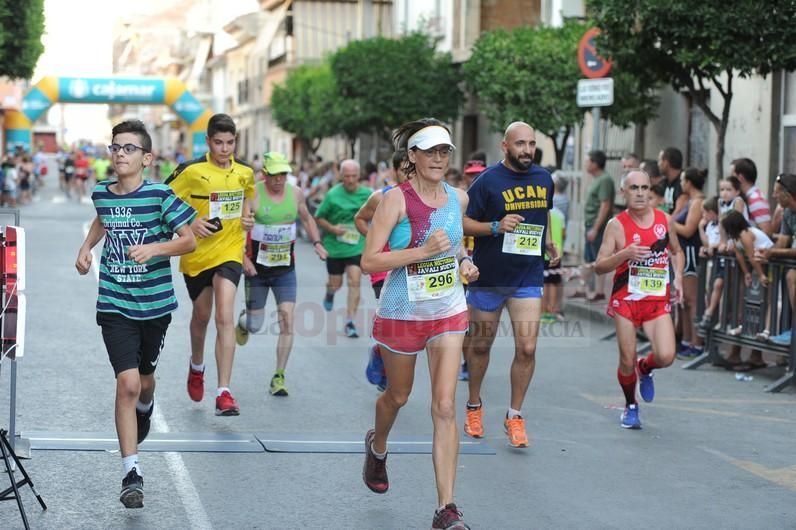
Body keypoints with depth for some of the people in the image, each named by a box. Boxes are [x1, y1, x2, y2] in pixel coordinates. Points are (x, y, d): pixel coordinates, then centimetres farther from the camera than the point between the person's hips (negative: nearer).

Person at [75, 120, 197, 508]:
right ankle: (132, 474, -12)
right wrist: (86, 247, 12)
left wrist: (154, 248, -26)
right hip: (115, 305, 1)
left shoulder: (159, 195, -11)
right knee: (127, 383, -14)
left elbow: (189, 241, -11)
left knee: (144, 378, 19)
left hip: (155, 303, 0)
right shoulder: (101, 193, 1)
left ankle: (144, 408, 59)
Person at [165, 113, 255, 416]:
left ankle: (224, 393, -18)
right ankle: (197, 366, 50)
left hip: (229, 252, 0)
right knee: (201, 315, 18)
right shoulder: (191, 171, -11)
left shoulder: (245, 173, 1)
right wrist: (189, 224, -21)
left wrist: (247, 217, 4)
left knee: (225, 317, -16)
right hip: (196, 253, 0)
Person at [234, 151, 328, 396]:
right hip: (257, 268, -2)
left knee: (287, 320, -10)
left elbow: (307, 219, 19)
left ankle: (279, 377, -3)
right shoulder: (253, 194, -12)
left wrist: (317, 242, 4)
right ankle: (243, 322, 46)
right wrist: (243, 257, -20)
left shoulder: (295, 193, 1)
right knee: (255, 324, 6)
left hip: (285, 268, 2)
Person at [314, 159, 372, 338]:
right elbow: (319, 217, -1)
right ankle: (330, 293, 50)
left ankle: (349, 322, -7)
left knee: (354, 281, -13)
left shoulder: (367, 194, -3)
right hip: (334, 247, 0)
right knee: (336, 283, 11)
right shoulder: (333, 195, -9)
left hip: (356, 247, 0)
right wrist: (332, 228, -17)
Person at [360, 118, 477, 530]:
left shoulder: (458, 198, 1)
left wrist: (464, 260, 2)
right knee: (398, 396, 19)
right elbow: (369, 261, -19)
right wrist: (424, 251, -27)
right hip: (402, 312, -3)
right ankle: (377, 446, 56)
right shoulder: (397, 200, -15)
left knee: (445, 407, -8)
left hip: (449, 312, 3)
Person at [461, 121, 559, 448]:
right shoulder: (488, 181, -10)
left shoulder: (544, 179, 6)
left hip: (528, 278, 3)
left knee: (527, 348, -8)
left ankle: (515, 415, 6)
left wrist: (550, 244, 23)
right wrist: (496, 227, -23)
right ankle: (474, 406, 33)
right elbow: (463, 222, -11)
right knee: (480, 344, 12)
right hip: (487, 277, -3)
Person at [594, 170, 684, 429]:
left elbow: (676, 251, 21)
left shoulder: (664, 220, 3)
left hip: (657, 300, 2)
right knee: (627, 361, 1)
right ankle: (630, 405, 28)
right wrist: (625, 254, -25)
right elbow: (599, 266, -9)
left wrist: (678, 277, 4)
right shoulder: (617, 225, -7)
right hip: (626, 299, -2)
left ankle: (645, 369, 22)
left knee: (666, 356, -15)